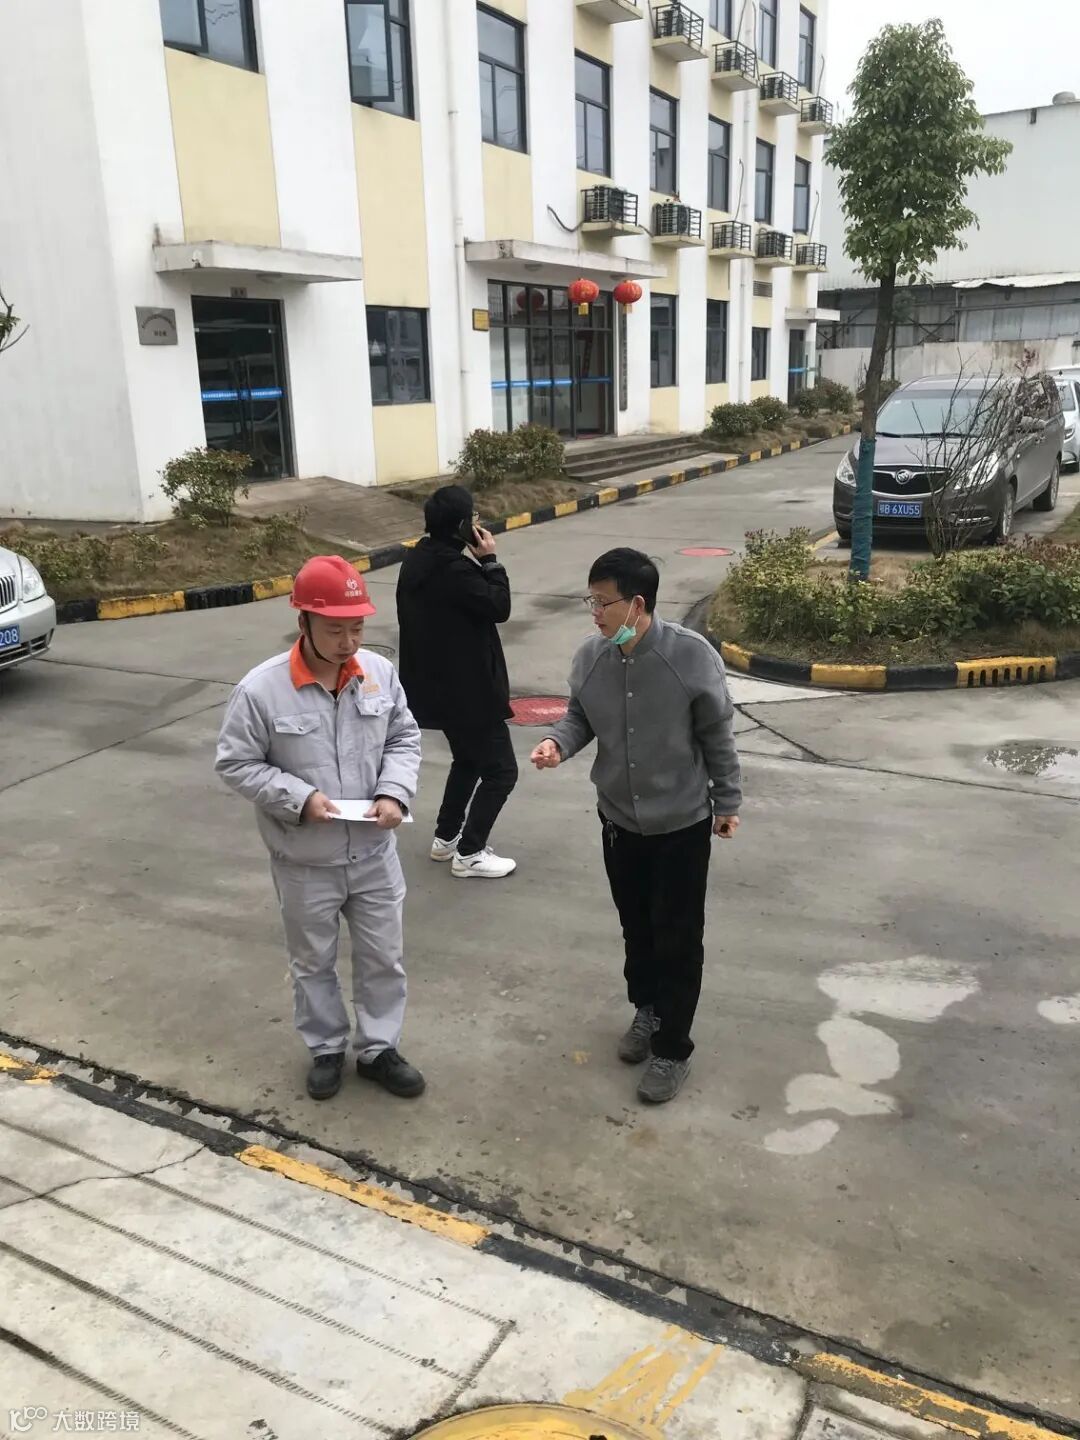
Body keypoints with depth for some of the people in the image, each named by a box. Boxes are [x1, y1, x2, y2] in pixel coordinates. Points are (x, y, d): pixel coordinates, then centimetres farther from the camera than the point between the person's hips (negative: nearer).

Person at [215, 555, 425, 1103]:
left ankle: (379, 1049, 37)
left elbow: (404, 739, 4)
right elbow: (235, 764, -10)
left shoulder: (380, 672, -7)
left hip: (374, 855, 3)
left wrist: (395, 793, -14)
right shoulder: (261, 688, -18)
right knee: (313, 963, 18)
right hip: (305, 863, -2)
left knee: (383, 959, 16)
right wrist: (299, 798, -22)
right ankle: (326, 1049, 40)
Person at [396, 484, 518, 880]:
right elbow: (499, 608, -18)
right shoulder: (455, 569, -25)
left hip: (436, 683, 10)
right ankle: (469, 853, 7)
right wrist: (489, 560, -11)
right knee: (501, 769, 1)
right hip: (467, 688, -10)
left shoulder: (418, 558, 6)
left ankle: (445, 838, 33)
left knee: (467, 760, 26)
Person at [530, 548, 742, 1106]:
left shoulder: (692, 656, -21)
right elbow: (580, 718, 6)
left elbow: (717, 736, -10)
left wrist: (727, 802, -1)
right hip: (619, 820, 4)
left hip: (682, 824, -4)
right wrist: (557, 742, -16)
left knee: (678, 940, 7)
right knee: (637, 928, 21)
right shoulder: (590, 657, -10)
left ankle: (672, 1049, 23)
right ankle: (647, 1011, 44)